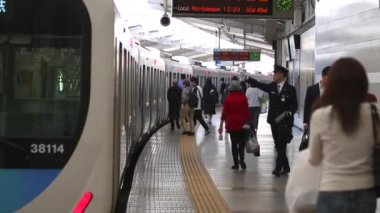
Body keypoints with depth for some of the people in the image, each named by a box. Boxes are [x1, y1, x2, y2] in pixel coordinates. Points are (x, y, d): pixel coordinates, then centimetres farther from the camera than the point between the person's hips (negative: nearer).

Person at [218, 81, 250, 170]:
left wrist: (221, 125, 3)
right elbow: (247, 111, -6)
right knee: (242, 143, 11)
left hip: (232, 125, 0)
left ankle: (236, 163, 6)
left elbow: (224, 112, -2)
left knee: (234, 143, 7)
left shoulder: (228, 99, -2)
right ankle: (241, 159, -6)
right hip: (242, 124, 0)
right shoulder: (243, 98, -4)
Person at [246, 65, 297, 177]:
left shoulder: (290, 89, -4)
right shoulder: (272, 86, 8)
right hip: (274, 121, 5)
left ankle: (278, 168, -5)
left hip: (285, 122, -5)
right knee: (279, 146, 9)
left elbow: (294, 106, -3)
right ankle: (285, 167, 19)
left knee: (282, 145, -7)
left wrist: (289, 112, -21)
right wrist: (246, 78, -2)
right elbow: (258, 84, 5)